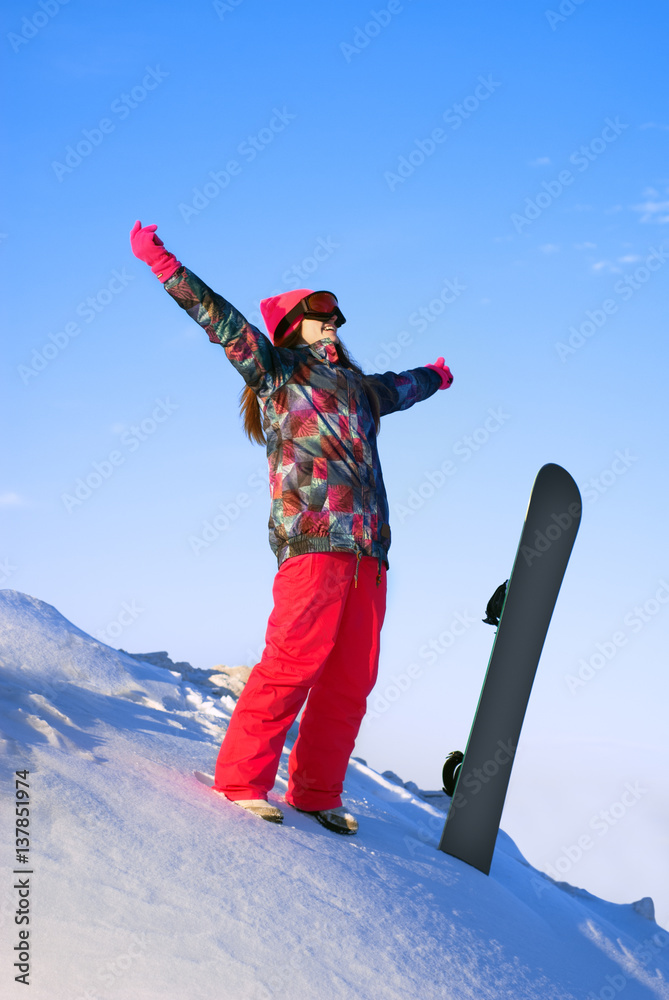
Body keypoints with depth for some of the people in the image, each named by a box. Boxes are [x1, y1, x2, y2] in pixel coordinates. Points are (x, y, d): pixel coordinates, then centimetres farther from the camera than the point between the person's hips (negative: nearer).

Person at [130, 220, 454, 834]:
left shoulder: (361, 389, 28)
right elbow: (220, 318, 5)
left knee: (350, 679, 2)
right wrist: (163, 263, -2)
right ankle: (243, 782, -5)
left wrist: (435, 376, 69)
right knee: (294, 662, -14)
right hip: (311, 541, -6)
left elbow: (402, 386, 50)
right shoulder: (273, 370, 12)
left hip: (368, 550, 6)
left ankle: (315, 794, 10)